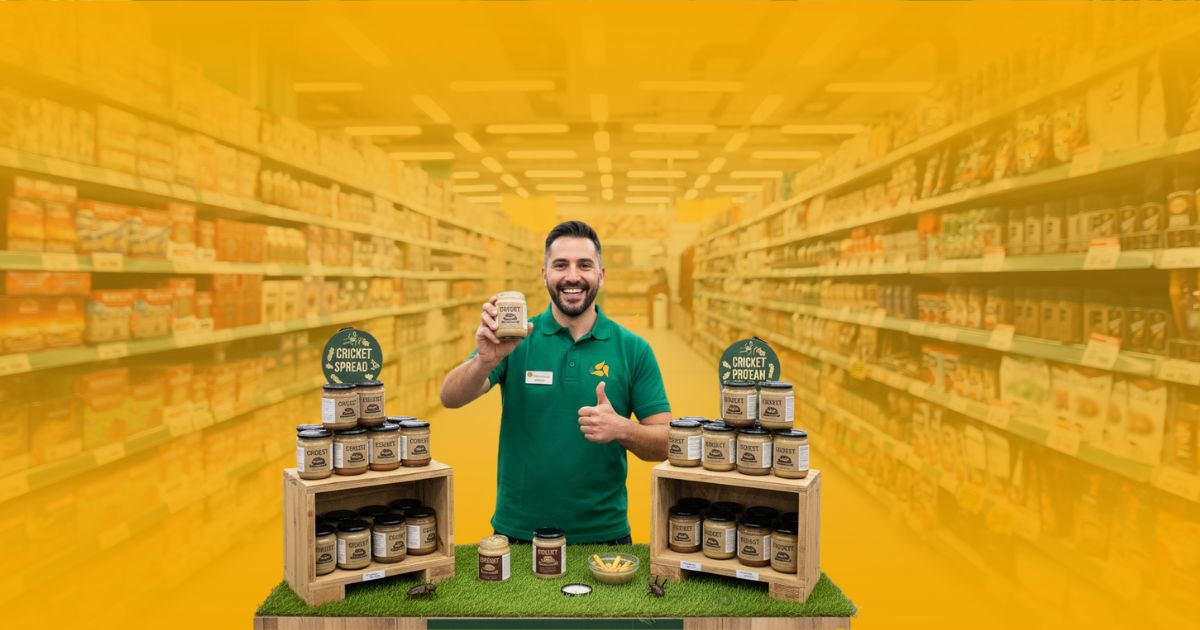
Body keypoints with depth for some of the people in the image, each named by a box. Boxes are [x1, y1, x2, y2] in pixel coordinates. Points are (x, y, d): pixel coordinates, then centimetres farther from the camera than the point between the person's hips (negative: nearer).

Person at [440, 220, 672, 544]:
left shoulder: (633, 349, -4)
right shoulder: (517, 339, -5)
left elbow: (666, 443, -3)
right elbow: (451, 399, -15)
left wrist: (621, 429, -23)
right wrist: (485, 360, -35)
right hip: (517, 532, 0)